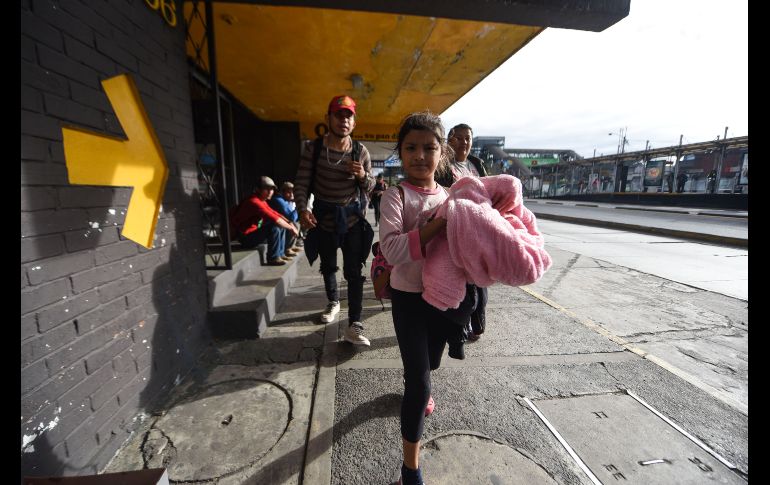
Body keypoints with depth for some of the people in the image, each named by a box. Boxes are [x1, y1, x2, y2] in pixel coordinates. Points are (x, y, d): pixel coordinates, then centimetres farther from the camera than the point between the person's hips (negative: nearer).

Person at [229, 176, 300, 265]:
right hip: (245, 237, -10)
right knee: (274, 228, -26)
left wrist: (288, 223, -5)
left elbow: (273, 213, 12)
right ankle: (273, 258, -13)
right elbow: (274, 219, -31)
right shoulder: (254, 202, -24)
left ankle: (280, 254, 13)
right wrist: (291, 228, -21)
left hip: (253, 232, 10)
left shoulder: (262, 201, 7)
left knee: (281, 226, 10)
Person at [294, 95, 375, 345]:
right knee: (328, 266, 19)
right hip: (323, 217, 1)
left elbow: (370, 188, 4)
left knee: (354, 271, -4)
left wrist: (362, 176, -19)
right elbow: (301, 183, -8)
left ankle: (354, 325, 3)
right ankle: (333, 302, 45)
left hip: (353, 218, -1)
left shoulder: (361, 151, -3)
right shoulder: (313, 148, -6)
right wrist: (302, 209, -26)